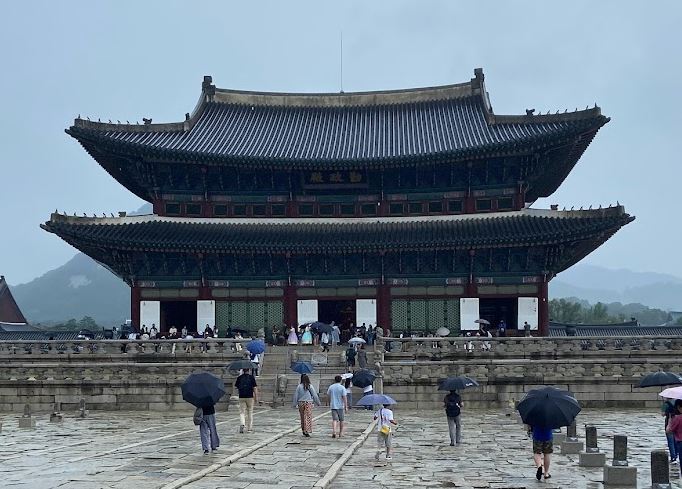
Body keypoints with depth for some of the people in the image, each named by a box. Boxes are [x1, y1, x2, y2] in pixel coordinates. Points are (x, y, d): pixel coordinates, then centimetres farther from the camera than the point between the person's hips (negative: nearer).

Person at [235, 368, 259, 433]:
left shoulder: (239, 378, 1)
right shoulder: (251, 377, -4)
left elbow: (236, 386, 8)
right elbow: (255, 388, -6)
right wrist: (256, 397, -1)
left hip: (241, 397, 1)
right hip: (250, 397, -1)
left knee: (242, 412, 5)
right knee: (250, 412, 11)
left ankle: (242, 424, -21)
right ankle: (249, 428, 15)